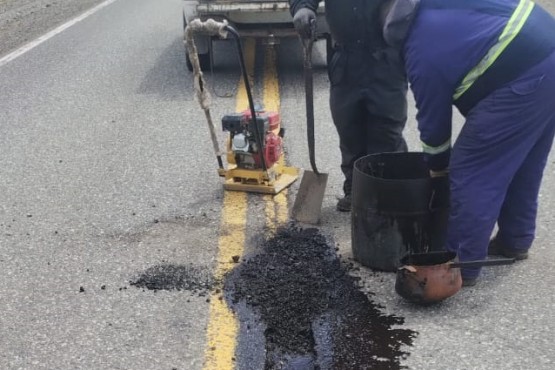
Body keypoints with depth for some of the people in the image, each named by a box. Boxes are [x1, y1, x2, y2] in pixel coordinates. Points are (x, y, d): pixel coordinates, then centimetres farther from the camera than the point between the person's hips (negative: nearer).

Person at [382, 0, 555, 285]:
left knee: (471, 170, 0)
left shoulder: (422, 53, -3)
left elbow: (432, 118, 8)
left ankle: (462, 265, 9)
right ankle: (515, 240, 39)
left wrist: (437, 165, 26)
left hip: (524, 80, -9)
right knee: (525, 162, 23)